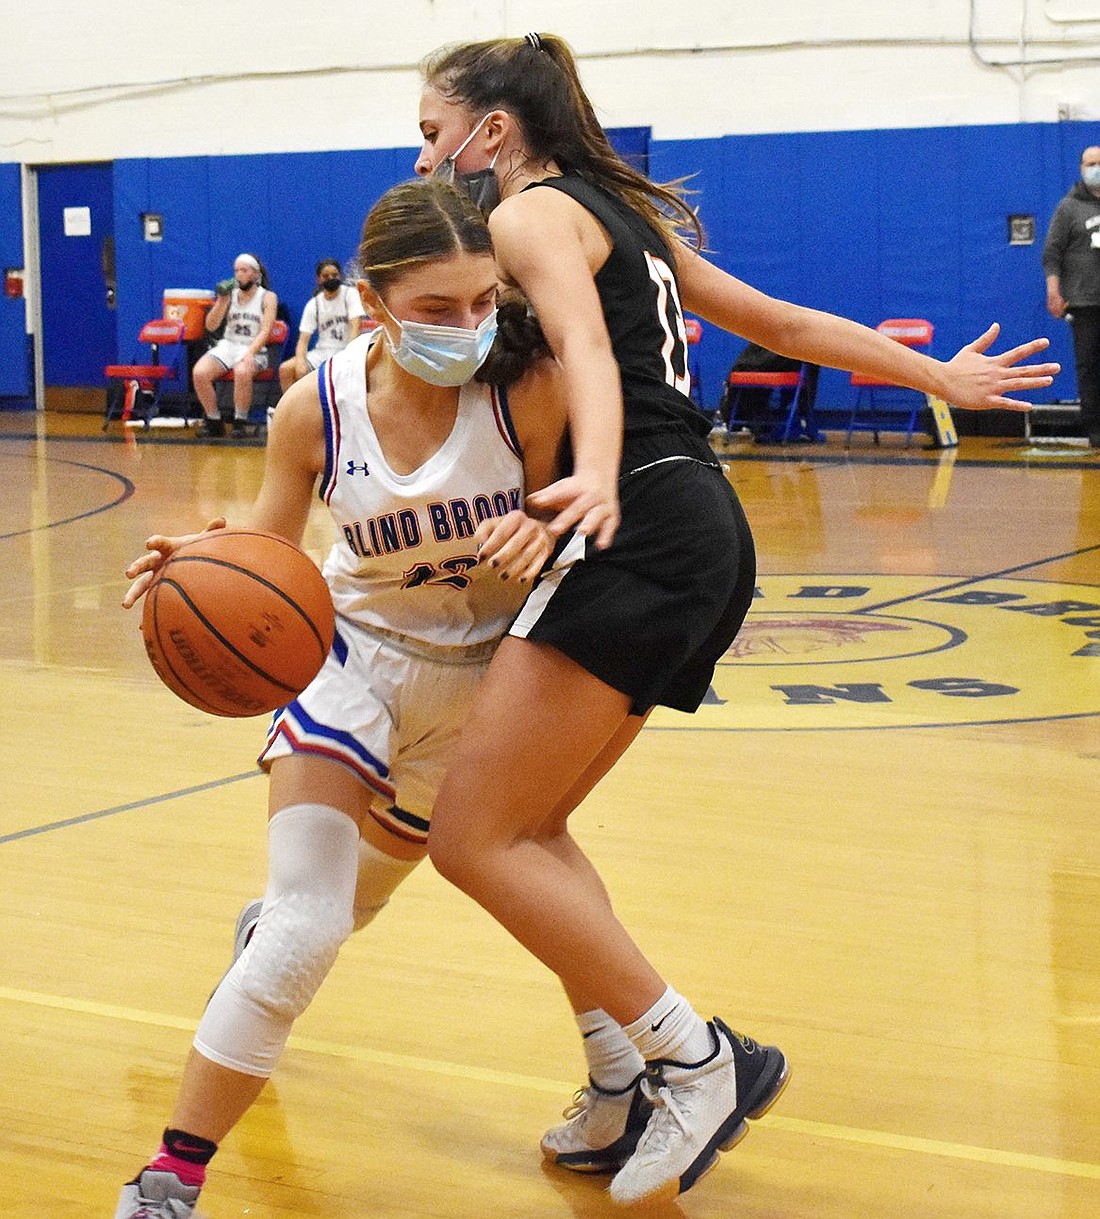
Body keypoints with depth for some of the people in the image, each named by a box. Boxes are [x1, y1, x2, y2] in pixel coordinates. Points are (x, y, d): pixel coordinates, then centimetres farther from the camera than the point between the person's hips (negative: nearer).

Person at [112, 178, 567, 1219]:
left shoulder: (528, 389, -24)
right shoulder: (316, 409, -19)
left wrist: (539, 535, -36)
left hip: (480, 675, 2)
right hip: (355, 655, -1)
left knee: (353, 897, 22)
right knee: (305, 923, -19)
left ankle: (263, 928, 61)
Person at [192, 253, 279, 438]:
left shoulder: (268, 297, 3)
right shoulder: (230, 294, 13)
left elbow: (265, 331, -9)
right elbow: (211, 326, 6)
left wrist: (250, 353, -25)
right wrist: (222, 300, -7)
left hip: (254, 349, -4)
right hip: (227, 345, 4)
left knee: (242, 371, -39)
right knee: (199, 372, -25)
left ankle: (240, 422, -22)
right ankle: (214, 421, -10)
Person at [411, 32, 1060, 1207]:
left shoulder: (532, 213, -3)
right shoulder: (624, 215, 24)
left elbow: (586, 348, -23)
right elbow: (783, 322, 27)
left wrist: (597, 479, -42)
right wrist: (938, 378, 35)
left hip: (640, 532, -10)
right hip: (705, 537, 10)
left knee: (474, 837, -9)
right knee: (528, 824, 16)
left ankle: (696, 1058, -5)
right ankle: (627, 1090, 17)